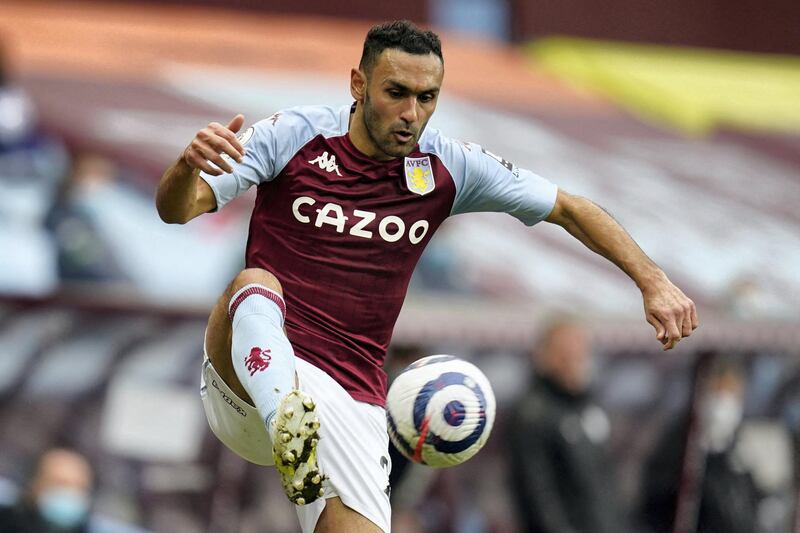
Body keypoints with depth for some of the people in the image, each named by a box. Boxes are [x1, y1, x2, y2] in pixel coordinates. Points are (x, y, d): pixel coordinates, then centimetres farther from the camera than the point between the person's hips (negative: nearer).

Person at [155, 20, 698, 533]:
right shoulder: (294, 136, -3)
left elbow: (568, 208, 15)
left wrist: (653, 280, 5)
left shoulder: (448, 168, 5)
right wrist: (189, 165, -32)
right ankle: (288, 434, -59)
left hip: (351, 403, 3)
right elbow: (176, 208, -9)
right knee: (255, 284, -35)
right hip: (254, 374, -3)